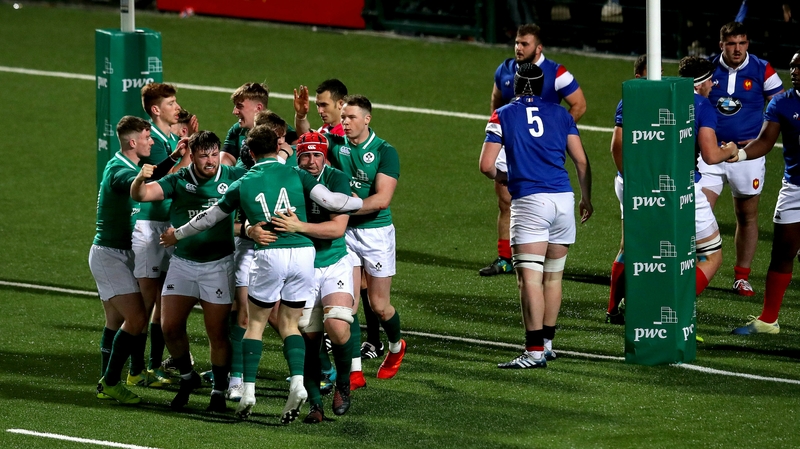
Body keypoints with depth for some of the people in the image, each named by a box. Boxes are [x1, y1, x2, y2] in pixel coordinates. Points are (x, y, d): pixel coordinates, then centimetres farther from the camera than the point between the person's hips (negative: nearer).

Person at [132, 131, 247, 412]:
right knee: (170, 327, -1)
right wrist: (141, 179, -32)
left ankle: (219, 391, 13)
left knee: (217, 332, -2)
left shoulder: (232, 177, -4)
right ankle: (187, 377, 23)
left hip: (218, 264, -2)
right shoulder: (178, 180, -3)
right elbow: (140, 195, -11)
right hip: (182, 263, 2)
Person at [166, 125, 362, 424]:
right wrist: (363, 202, 19)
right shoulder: (296, 175, 8)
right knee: (289, 323, 13)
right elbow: (331, 201, -1)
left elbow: (209, 218, 22)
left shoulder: (243, 184, 11)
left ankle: (248, 390, 2)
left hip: (269, 255, -1)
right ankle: (297, 381, -9)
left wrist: (177, 234, 38)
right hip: (303, 252, 1)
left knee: (256, 322, 13)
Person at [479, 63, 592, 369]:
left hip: (529, 202, -4)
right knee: (553, 277, 15)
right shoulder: (560, 114, 13)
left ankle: (534, 352, -16)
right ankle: (547, 343, 24)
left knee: (530, 278, -9)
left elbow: (486, 165, 1)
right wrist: (586, 197, 24)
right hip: (563, 199, 4)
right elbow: (581, 161, 12)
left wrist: (505, 179, 22)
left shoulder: (503, 116, 5)